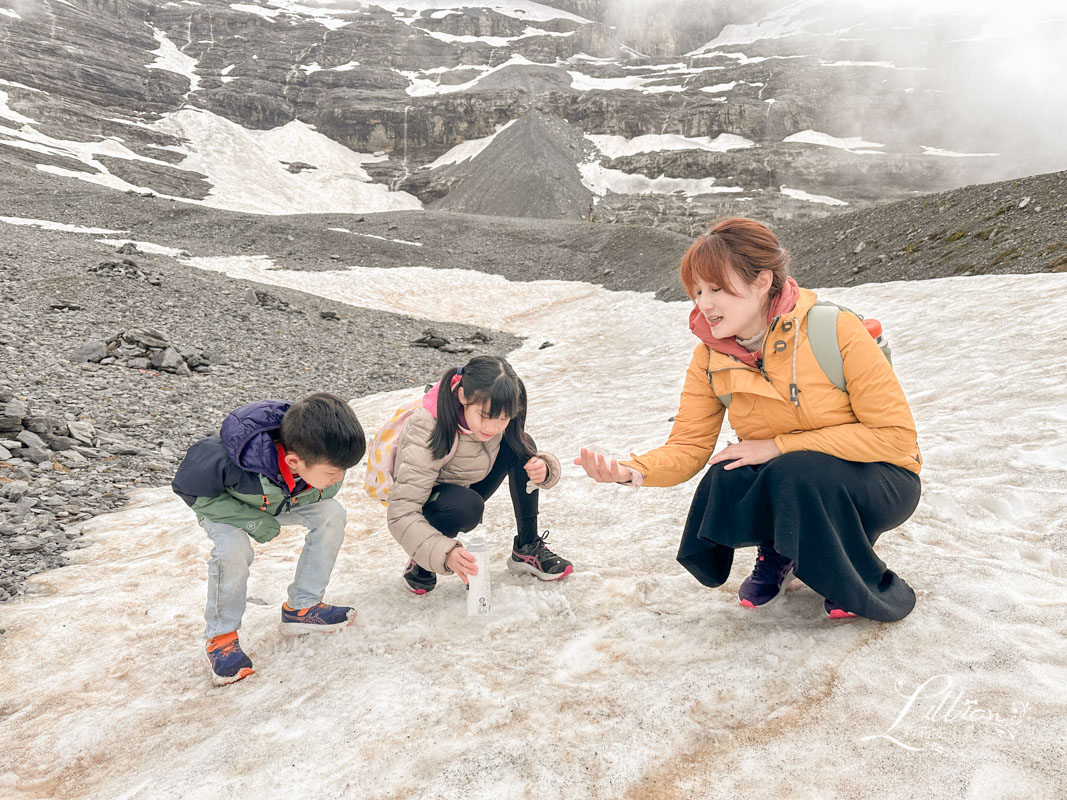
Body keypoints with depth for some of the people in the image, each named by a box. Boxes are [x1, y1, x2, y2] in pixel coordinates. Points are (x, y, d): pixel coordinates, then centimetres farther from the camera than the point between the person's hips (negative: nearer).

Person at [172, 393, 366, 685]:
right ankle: (220, 636, -7)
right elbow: (187, 487, -28)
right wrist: (252, 521, -32)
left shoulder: (322, 452, -29)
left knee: (332, 514, -17)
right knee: (233, 549, -32)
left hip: (286, 498, 5)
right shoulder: (228, 461, -46)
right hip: (225, 503, -4)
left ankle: (301, 606, -1)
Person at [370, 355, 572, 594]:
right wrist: (445, 553, -51)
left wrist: (543, 468, -31)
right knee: (466, 506, -38)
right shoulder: (427, 431, -36)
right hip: (423, 503, -5)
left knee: (521, 447, -16)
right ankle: (420, 562, -8)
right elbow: (401, 514, -37)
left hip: (462, 491, 5)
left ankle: (527, 547, -3)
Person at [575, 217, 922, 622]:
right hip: (784, 482, 3)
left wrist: (779, 445, -25)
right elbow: (687, 448, -11)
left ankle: (860, 585, -3)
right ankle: (776, 552, 7)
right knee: (726, 478, -28)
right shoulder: (710, 359, -9)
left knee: (799, 474, -34)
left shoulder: (834, 330, -23)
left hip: (878, 479, -3)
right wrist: (632, 470, -33)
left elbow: (896, 435, -21)